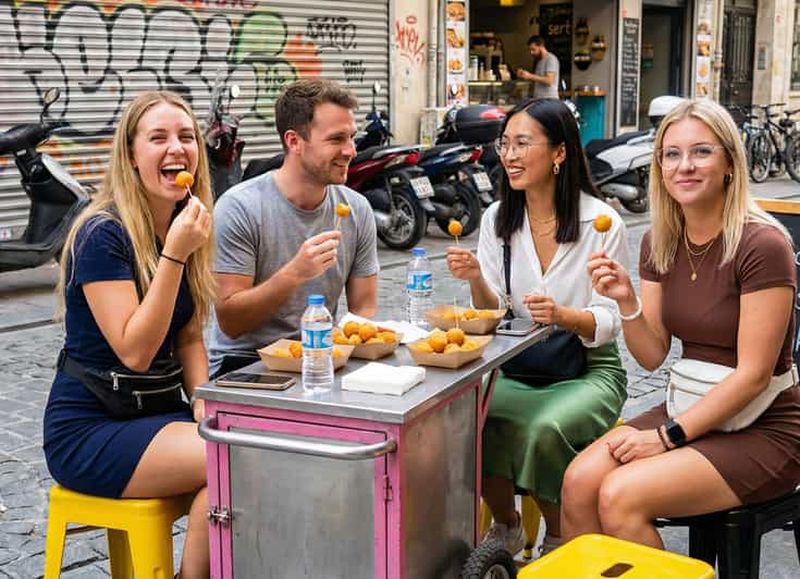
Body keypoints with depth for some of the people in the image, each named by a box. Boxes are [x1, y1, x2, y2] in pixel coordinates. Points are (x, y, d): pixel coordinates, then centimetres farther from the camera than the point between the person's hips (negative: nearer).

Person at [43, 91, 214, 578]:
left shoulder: (186, 226, 6)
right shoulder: (103, 234, -16)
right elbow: (135, 351, -21)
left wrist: (205, 406, -6)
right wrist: (174, 254, -26)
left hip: (156, 411, 7)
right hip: (88, 429, -7)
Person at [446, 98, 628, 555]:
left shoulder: (602, 222, -10)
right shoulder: (498, 218, 3)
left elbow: (608, 322, -9)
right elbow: (493, 315, 3)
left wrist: (563, 315, -29)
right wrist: (475, 279, -19)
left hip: (589, 367, -3)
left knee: (547, 428, -34)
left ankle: (558, 537, -2)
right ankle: (506, 527, 1)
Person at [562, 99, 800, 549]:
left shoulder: (762, 245, -17)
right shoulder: (661, 242, 3)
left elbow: (753, 375, -18)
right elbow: (653, 356, 4)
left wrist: (667, 436, -17)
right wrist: (627, 301, -15)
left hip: (763, 430, -6)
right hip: (691, 411, 6)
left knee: (621, 496, -24)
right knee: (579, 481, -17)